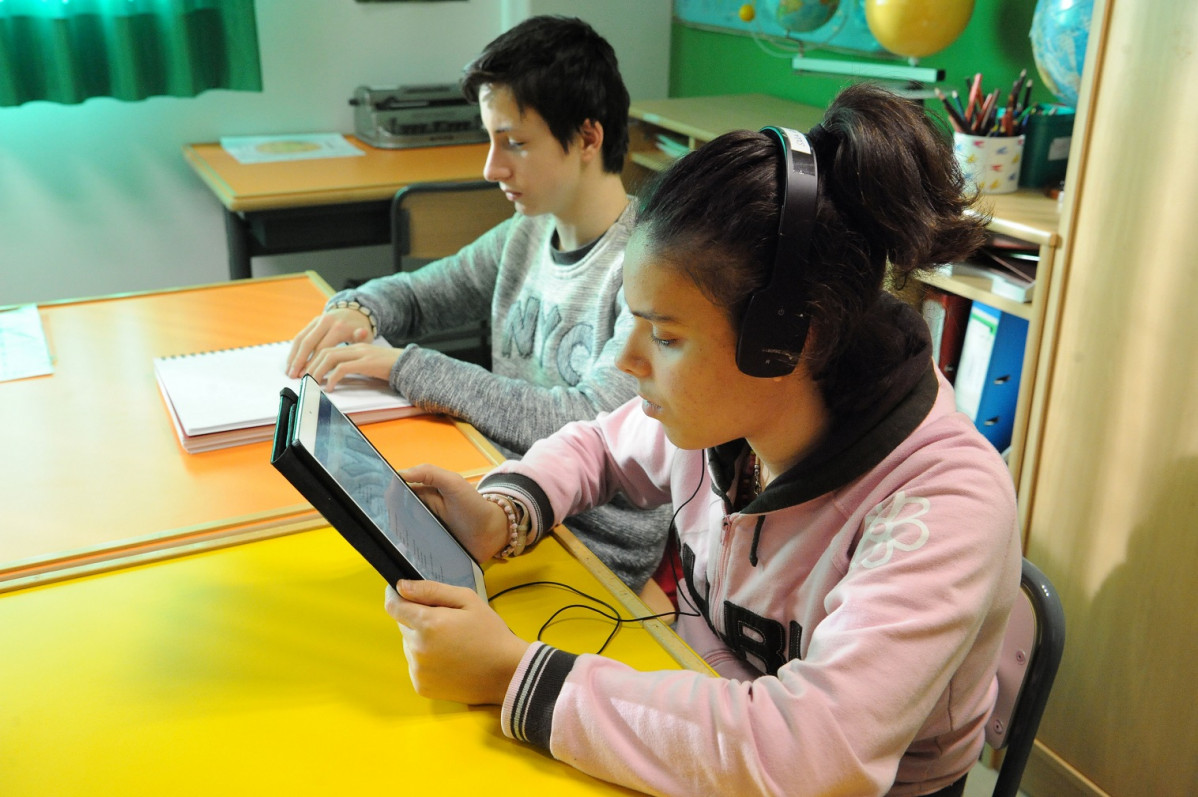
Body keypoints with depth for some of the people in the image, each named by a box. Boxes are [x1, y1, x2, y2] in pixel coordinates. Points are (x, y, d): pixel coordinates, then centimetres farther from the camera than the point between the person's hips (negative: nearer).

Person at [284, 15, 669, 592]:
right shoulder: (526, 234, 5)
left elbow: (593, 427, -28)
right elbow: (417, 293, 20)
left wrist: (407, 367, -22)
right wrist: (356, 309, -5)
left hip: (598, 551, -6)